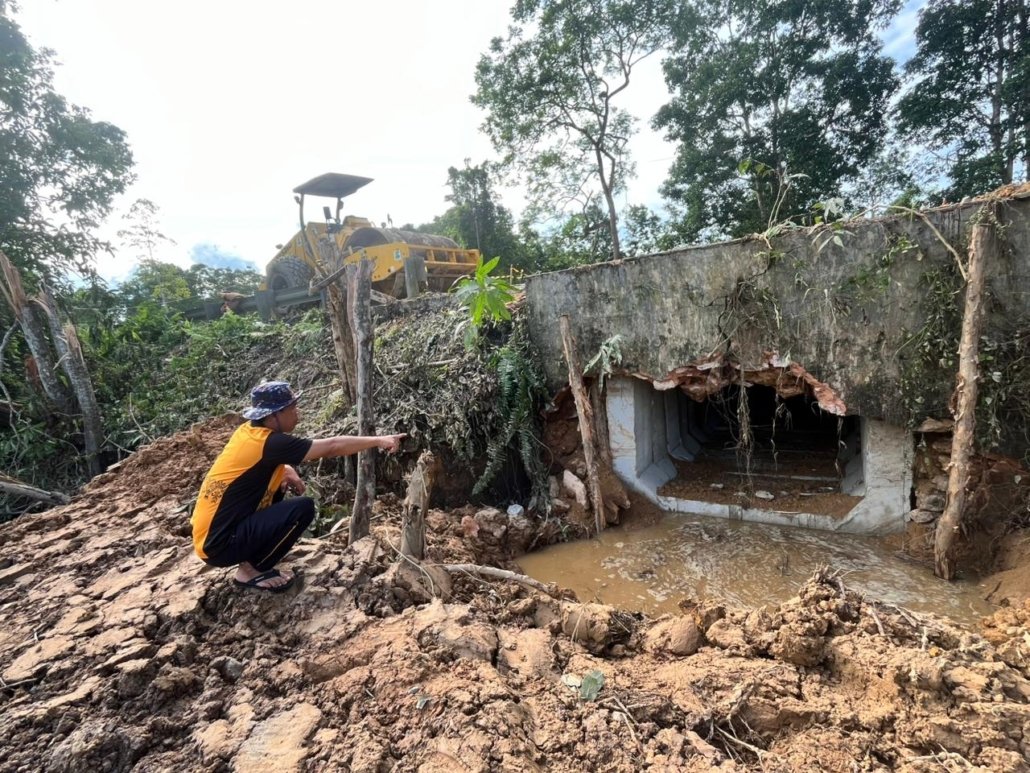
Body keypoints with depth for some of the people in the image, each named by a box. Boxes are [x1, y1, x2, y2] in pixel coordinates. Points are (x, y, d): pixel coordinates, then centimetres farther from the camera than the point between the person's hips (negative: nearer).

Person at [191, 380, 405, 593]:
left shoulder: (248, 431, 3)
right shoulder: (269, 442, -22)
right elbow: (332, 446, -21)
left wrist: (287, 470, 1)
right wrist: (378, 440, -14)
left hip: (217, 529, 9)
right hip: (218, 544, -9)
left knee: (279, 486, 15)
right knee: (303, 508, -18)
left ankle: (252, 559, 17)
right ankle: (251, 570, -1)